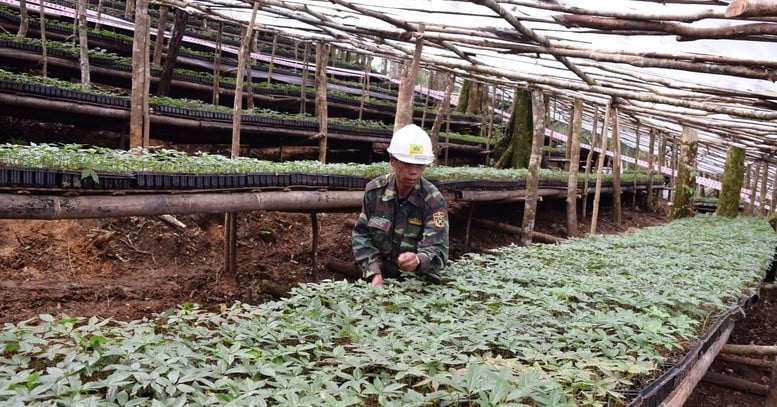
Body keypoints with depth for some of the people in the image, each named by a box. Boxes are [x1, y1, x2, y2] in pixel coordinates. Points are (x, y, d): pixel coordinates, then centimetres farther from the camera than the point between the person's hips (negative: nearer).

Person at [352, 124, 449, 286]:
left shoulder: (433, 200, -12)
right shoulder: (374, 190, -3)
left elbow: (437, 249, -19)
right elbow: (362, 234, 3)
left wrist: (418, 261, -40)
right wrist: (374, 272, -10)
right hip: (382, 279, 2)